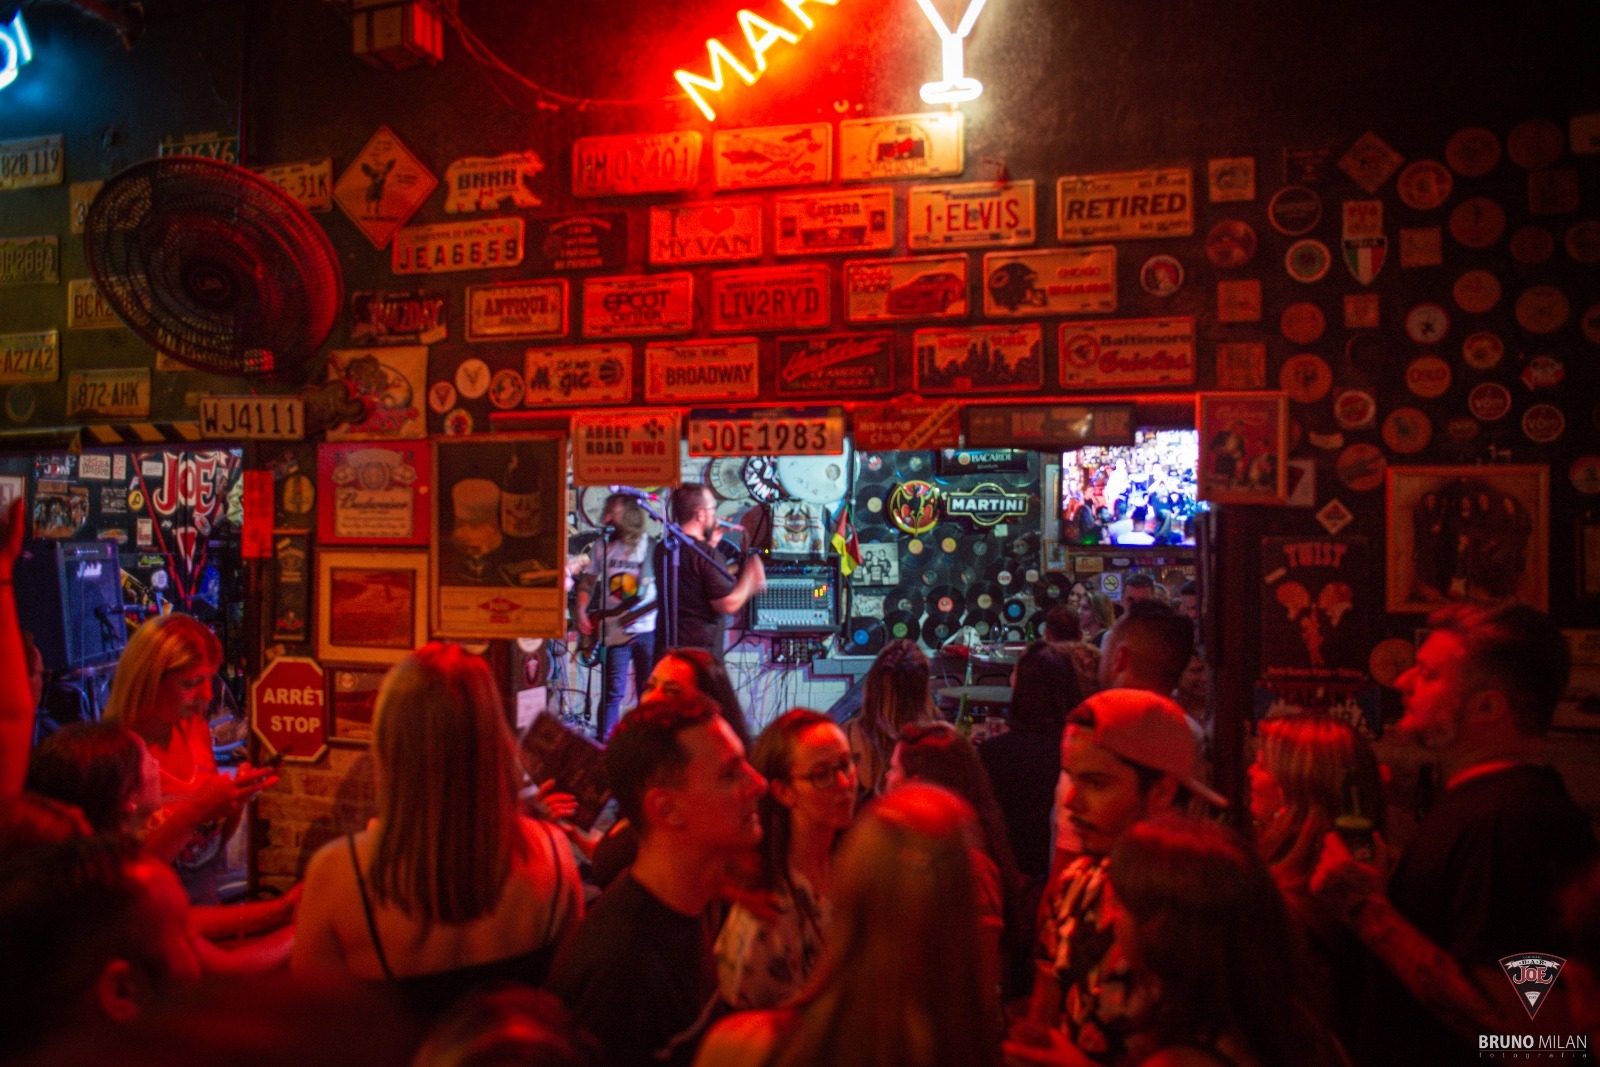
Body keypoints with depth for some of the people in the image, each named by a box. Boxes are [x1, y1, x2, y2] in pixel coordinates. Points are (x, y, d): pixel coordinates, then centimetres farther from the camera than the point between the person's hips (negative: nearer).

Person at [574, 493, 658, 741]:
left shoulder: (652, 548, -1)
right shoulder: (601, 547, 6)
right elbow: (587, 583, 13)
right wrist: (582, 614, 1)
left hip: (647, 629, -1)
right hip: (614, 631, 1)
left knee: (648, 692, 7)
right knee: (613, 691, -2)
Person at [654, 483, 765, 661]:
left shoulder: (663, 549, 6)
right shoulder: (706, 555, -18)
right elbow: (729, 604, -18)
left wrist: (711, 543, 15)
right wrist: (750, 575, -3)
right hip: (701, 651, -8)